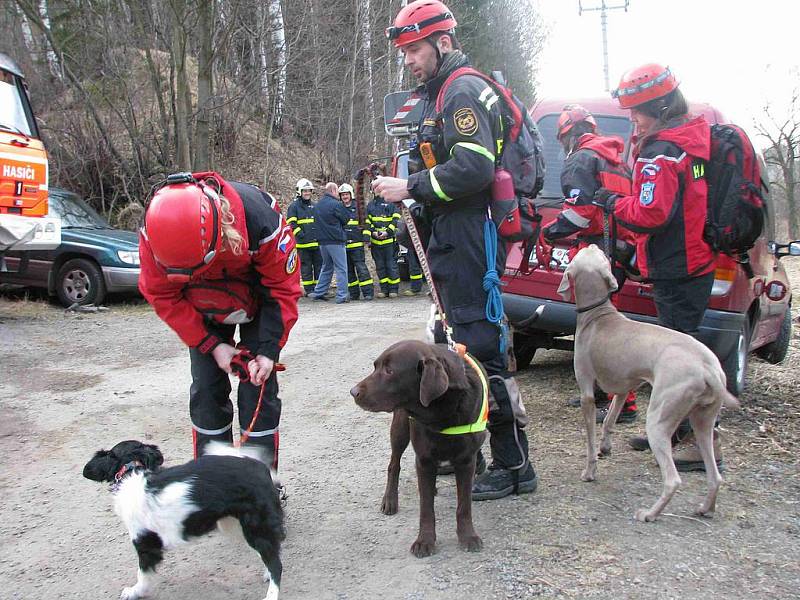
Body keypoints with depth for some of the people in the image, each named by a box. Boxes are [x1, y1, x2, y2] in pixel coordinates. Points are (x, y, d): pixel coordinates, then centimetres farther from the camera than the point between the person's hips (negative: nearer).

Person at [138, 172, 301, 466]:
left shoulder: (259, 219, -39)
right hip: (203, 308, 2)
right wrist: (212, 345, -21)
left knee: (258, 388, -7)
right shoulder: (153, 232, -30)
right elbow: (162, 296, -17)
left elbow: (284, 287, -24)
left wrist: (269, 349, -28)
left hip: (258, 300, -2)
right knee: (206, 388, -1)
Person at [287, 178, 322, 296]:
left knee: (320, 266, 7)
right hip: (303, 244, -5)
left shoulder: (314, 206, 17)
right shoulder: (294, 206, -2)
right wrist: (301, 235, -16)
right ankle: (309, 290, 7)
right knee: (306, 267, 1)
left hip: (317, 242, 5)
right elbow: (291, 223, -9)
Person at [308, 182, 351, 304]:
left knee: (326, 267, 19)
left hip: (322, 241, 8)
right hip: (336, 241, -8)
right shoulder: (335, 204, -14)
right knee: (341, 269, -1)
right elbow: (347, 218, -6)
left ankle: (318, 292, 20)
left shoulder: (318, 204, 11)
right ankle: (342, 296, -2)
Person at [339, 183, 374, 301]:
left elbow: (365, 223, 3)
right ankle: (354, 293, 13)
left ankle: (368, 292, -10)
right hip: (343, 245, 5)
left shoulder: (358, 207, 3)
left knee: (361, 267, -11)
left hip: (357, 244, -5)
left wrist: (366, 238, -5)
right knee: (349, 270, 7)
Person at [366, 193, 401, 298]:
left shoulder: (391, 202, 1)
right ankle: (384, 289, 13)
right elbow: (368, 221, 10)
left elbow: (395, 219, -4)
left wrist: (387, 232, -15)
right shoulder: (370, 205, 13)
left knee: (391, 265, -3)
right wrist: (373, 232, -7)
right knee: (380, 266, 7)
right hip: (375, 241, 4)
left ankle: (393, 289, 5)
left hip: (389, 239, -4)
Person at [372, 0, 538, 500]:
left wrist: (412, 187, -17)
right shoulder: (442, 93, 22)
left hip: (470, 242, -11)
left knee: (482, 349, -9)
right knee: (454, 346, 17)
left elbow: (474, 168, -24)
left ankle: (515, 467, 0)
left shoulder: (463, 91, -11)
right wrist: (411, 185, 9)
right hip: (453, 242, 11)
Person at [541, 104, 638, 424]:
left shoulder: (582, 159, -5)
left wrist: (552, 230, -3)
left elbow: (581, 208, -18)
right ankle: (600, 391, 25)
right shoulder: (616, 160, 24)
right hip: (621, 250, 10)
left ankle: (624, 403, -9)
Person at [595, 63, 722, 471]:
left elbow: (652, 215, -24)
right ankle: (675, 427, 29)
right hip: (697, 261, 10)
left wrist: (614, 203, -8)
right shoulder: (695, 138, 12)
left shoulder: (661, 153, -18)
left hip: (675, 270, -10)